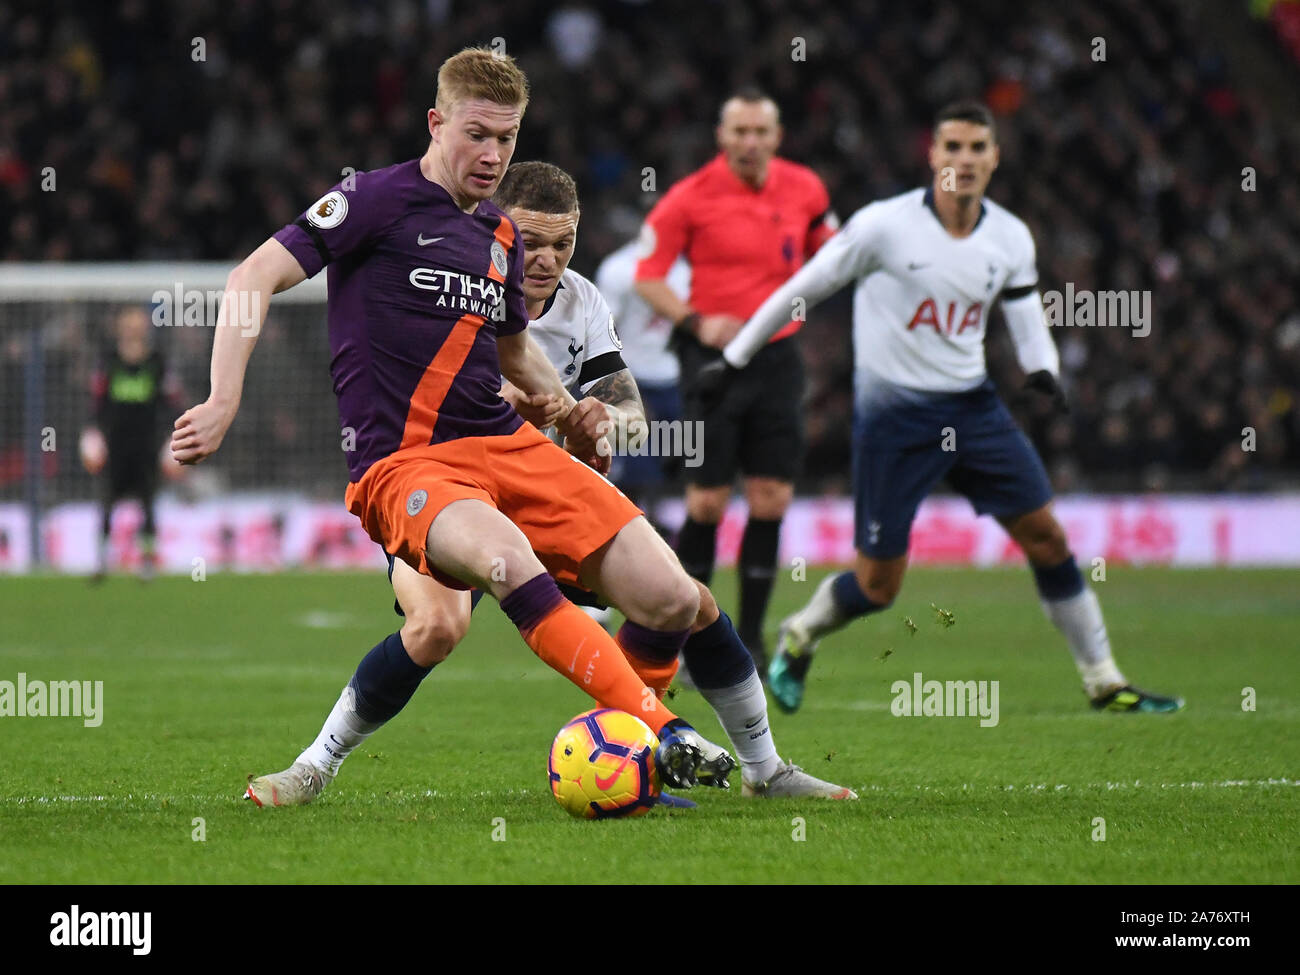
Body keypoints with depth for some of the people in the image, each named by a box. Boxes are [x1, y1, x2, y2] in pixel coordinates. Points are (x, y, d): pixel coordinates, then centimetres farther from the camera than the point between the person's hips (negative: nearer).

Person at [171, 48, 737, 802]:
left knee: (671, 600, -11)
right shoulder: (381, 200, -2)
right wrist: (225, 402, -17)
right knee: (505, 556, -41)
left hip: (508, 448, 7)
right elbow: (254, 279, -7)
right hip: (401, 464, -7)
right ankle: (658, 727, -36)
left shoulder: (502, 236, 18)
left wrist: (567, 409, 17)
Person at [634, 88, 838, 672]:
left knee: (772, 501, -1)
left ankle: (750, 638, 8)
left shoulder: (804, 190, 5)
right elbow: (647, 277, -3)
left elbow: (829, 252, 23)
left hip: (778, 356, 3)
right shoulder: (691, 197, -7)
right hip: (714, 358, -3)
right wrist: (695, 321, -18)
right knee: (707, 503, -5)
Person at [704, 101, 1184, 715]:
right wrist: (733, 359, 2)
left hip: (971, 405, 4)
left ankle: (1103, 681, 9)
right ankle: (800, 636, 29)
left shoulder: (1010, 239, 1)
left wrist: (1042, 371, -15)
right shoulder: (884, 226, -14)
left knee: (1045, 536, -2)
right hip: (893, 415, -4)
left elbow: (1029, 325, 9)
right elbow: (802, 289, -4)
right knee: (878, 585, -2)